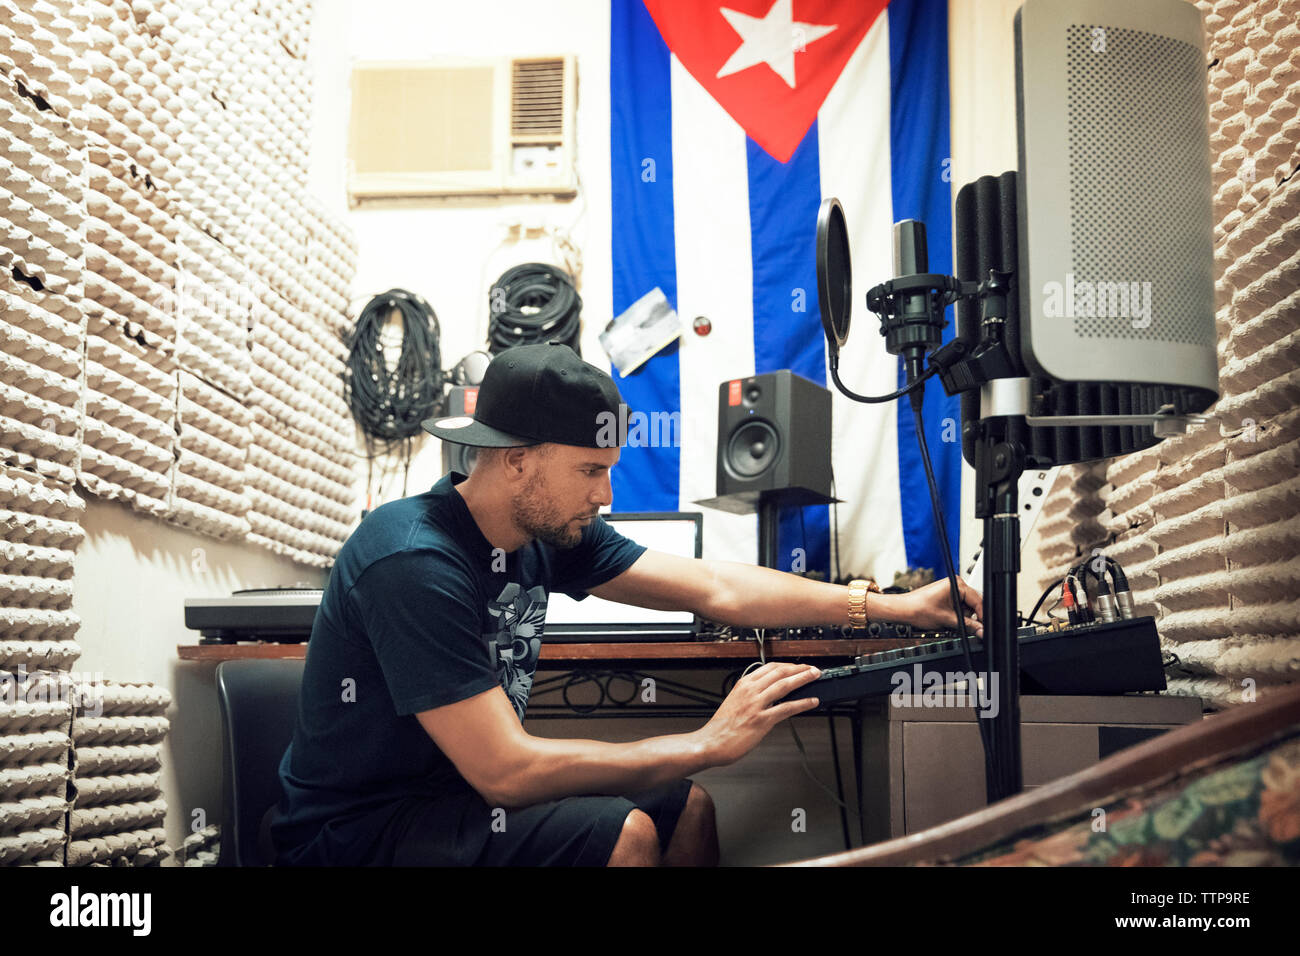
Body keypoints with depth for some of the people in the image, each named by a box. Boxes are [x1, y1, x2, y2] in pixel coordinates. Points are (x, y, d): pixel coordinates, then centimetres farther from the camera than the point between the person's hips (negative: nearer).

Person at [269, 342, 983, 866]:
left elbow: (716, 588, 1)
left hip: (461, 789, 8)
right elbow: (503, 770, -30)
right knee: (622, 833, -24)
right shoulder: (416, 565, -28)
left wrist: (893, 606, -1)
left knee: (683, 806, 6)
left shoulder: (551, 531, -2)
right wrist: (708, 745, -25)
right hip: (357, 835, -8)